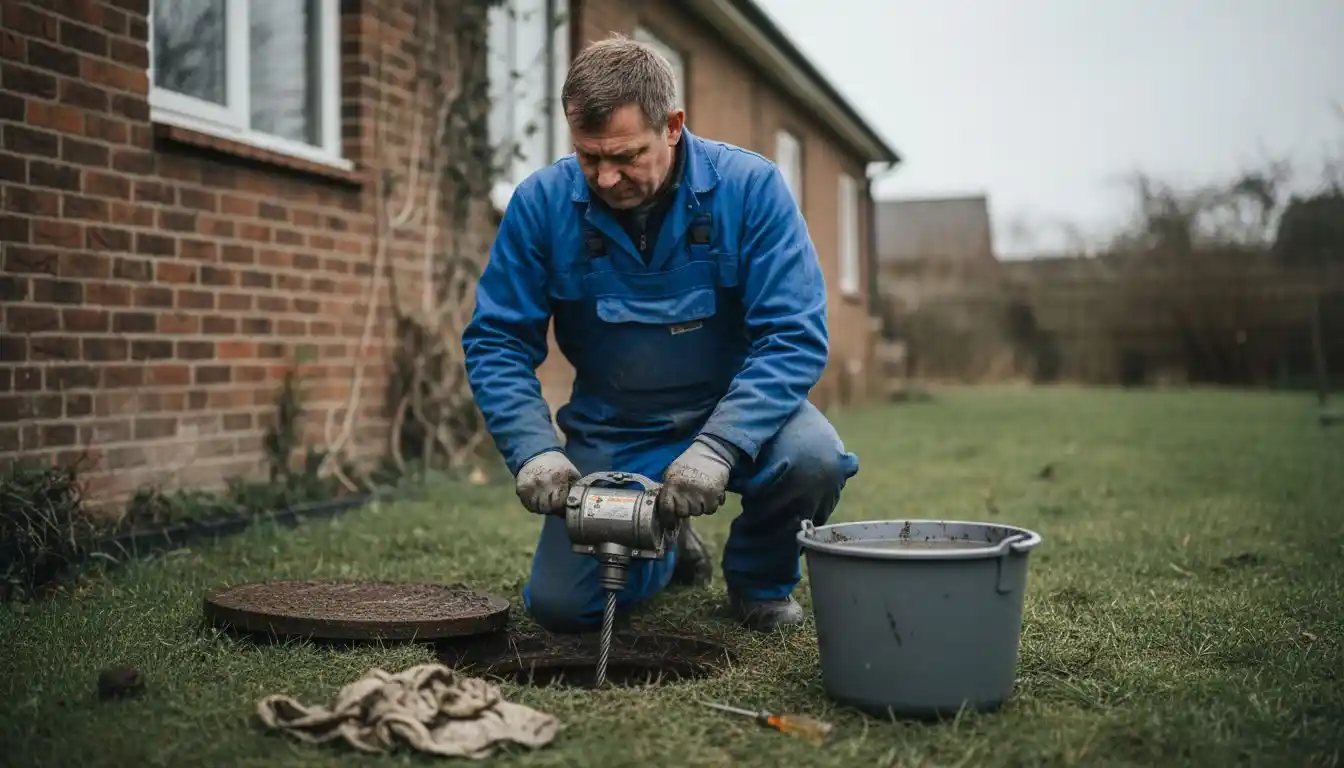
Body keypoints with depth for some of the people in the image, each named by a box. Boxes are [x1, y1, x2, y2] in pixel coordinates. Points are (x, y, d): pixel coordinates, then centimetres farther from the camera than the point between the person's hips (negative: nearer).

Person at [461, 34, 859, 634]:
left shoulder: (750, 187, -18)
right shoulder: (541, 203, -13)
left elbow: (795, 337, -22)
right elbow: (495, 342, -7)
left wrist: (717, 448, -35)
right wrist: (533, 450, -23)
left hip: (735, 415, -1)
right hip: (612, 433, 2)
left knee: (813, 458, -33)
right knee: (559, 605, -10)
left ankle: (760, 579, 3)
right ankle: (670, 551, 26)